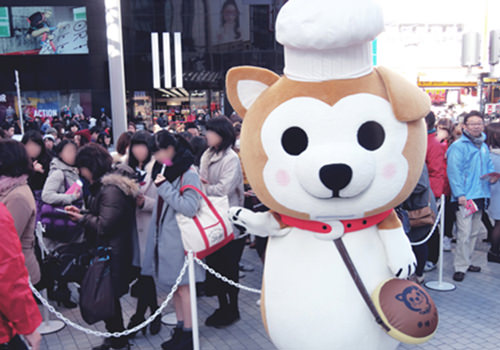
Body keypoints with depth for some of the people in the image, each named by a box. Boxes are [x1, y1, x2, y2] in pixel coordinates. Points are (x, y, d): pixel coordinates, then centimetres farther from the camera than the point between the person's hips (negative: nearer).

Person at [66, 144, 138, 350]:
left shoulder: (111, 189, -21)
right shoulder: (103, 185, 11)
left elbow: (104, 225, -22)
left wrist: (82, 219, -7)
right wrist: (81, 213, 6)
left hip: (112, 253, -10)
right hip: (106, 250, 10)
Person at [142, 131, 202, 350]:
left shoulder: (188, 174, -14)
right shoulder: (164, 171, 11)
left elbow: (190, 208, -24)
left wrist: (165, 188, -21)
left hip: (180, 239, -8)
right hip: (164, 237, 8)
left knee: (183, 287, 0)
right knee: (173, 286, 15)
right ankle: (180, 329, 27)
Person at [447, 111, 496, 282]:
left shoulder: (484, 147, 15)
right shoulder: (458, 146, -9)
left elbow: (489, 166, 25)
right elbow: (454, 171, -15)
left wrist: (492, 176, 2)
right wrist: (459, 194, -21)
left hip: (480, 196, 8)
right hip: (465, 197, -8)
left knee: (474, 232, 15)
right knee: (464, 233, -8)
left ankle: (466, 261, 27)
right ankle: (460, 267, 0)